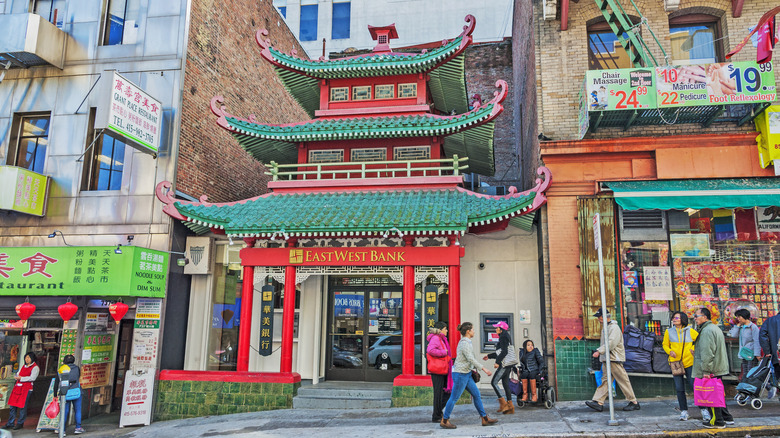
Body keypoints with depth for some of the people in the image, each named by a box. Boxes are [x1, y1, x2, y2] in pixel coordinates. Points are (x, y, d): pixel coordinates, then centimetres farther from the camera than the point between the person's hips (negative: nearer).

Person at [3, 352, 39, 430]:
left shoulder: (35, 367, -3)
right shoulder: (23, 366, 21)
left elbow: (32, 378, -13)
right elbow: (17, 375, 20)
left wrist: (21, 378, -13)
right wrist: (17, 376, -3)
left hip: (26, 388, -7)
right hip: (17, 387, 7)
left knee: (22, 406, -5)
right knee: (12, 405, 6)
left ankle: (20, 423, 6)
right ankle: (10, 423, 16)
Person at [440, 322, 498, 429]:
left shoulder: (466, 342, 13)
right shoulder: (464, 343, -18)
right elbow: (471, 359, -22)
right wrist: (484, 368, -19)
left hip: (466, 374, 10)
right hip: (460, 373, -10)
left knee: (476, 394, 10)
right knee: (454, 398, -2)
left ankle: (485, 419, 16)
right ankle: (444, 421, 8)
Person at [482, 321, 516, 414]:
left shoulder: (503, 338, -11)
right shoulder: (505, 337, 19)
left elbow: (504, 352, -21)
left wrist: (497, 362, -23)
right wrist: (489, 356, 30)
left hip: (505, 364, -10)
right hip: (507, 364, 10)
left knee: (494, 382, -7)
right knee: (505, 383, 9)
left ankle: (503, 403, -8)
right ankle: (510, 406, 10)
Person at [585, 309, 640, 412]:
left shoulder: (614, 327, -13)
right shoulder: (606, 328, 18)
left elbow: (611, 343, -22)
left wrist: (599, 351, -24)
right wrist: (599, 351, 13)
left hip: (615, 359, -9)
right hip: (607, 359, 9)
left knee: (623, 380, -2)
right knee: (605, 380, 4)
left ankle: (634, 402, 9)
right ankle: (598, 403, 1)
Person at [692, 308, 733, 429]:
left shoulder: (707, 331, -18)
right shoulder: (715, 328, 17)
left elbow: (707, 352, -23)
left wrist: (706, 370, -21)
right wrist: (696, 352, 26)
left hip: (711, 370, -11)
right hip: (719, 368, 11)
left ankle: (717, 421, 3)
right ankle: (727, 417, 26)